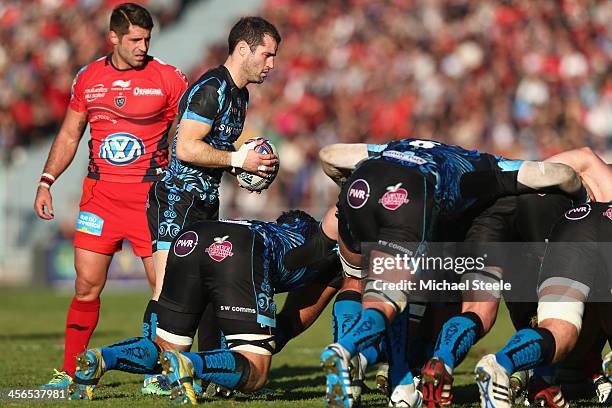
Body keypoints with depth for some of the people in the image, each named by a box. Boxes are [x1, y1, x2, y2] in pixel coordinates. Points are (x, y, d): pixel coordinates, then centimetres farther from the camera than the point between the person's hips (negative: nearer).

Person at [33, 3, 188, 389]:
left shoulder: (168, 78, -2)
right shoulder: (88, 78, 8)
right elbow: (70, 133, 17)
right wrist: (46, 182, 11)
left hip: (150, 193, -2)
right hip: (100, 192, 2)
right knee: (87, 285, 0)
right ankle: (71, 372, 8)